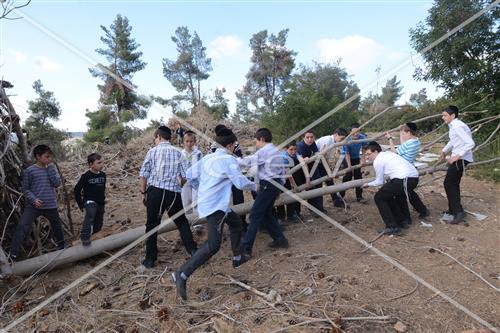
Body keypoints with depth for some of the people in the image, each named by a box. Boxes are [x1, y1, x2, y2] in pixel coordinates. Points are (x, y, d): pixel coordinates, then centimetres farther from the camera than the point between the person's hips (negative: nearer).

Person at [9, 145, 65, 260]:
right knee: (22, 227, -19)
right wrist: (33, 199, -17)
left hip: (51, 206, 3)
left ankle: (62, 248, 37)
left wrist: (51, 168, -9)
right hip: (33, 206, -3)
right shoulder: (29, 170, -5)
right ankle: (12, 254, -13)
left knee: (57, 228, 16)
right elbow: (25, 189, -1)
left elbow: (57, 184, -7)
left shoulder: (52, 168, 6)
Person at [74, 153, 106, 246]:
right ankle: (85, 236, -31)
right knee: (90, 215, -33)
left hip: (100, 203, 6)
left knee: (98, 224, 11)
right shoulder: (86, 176, -12)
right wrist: (80, 204, -7)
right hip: (90, 201, -6)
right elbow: (76, 190, -8)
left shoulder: (103, 175, 4)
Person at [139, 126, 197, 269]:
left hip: (155, 191, -1)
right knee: (181, 221, 18)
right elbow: (184, 177, 3)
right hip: (173, 192, 1)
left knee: (152, 225, 11)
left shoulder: (152, 151, 1)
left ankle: (150, 259, 17)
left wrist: (144, 192, 10)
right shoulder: (178, 153, 6)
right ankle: (192, 249, 19)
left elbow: (144, 175, -1)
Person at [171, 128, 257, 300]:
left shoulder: (208, 157, 9)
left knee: (236, 222, 26)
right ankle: (182, 275, -16)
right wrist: (254, 186, 7)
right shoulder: (228, 160, -14)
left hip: (208, 201, 10)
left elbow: (190, 174, 11)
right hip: (215, 206, -10)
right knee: (213, 245, -14)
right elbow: (241, 183, -13)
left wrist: (202, 189, 24)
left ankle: (237, 258, 38)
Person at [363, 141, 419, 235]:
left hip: (403, 180, -9)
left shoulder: (377, 161, 0)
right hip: (415, 177, 9)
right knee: (400, 193, 37)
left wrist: (368, 184, 22)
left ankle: (392, 227, 0)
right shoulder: (388, 153, 24)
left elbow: (379, 182, 7)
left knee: (379, 197, 4)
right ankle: (405, 220, 44)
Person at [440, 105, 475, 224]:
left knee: (449, 184, -8)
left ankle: (458, 212, -1)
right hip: (457, 158, 10)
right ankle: (453, 210, 25)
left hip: (461, 159, -10)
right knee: (453, 184, 15)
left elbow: (470, 143, -25)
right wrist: (444, 151, 17)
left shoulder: (458, 127, -20)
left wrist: (458, 156, -26)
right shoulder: (453, 125, 10)